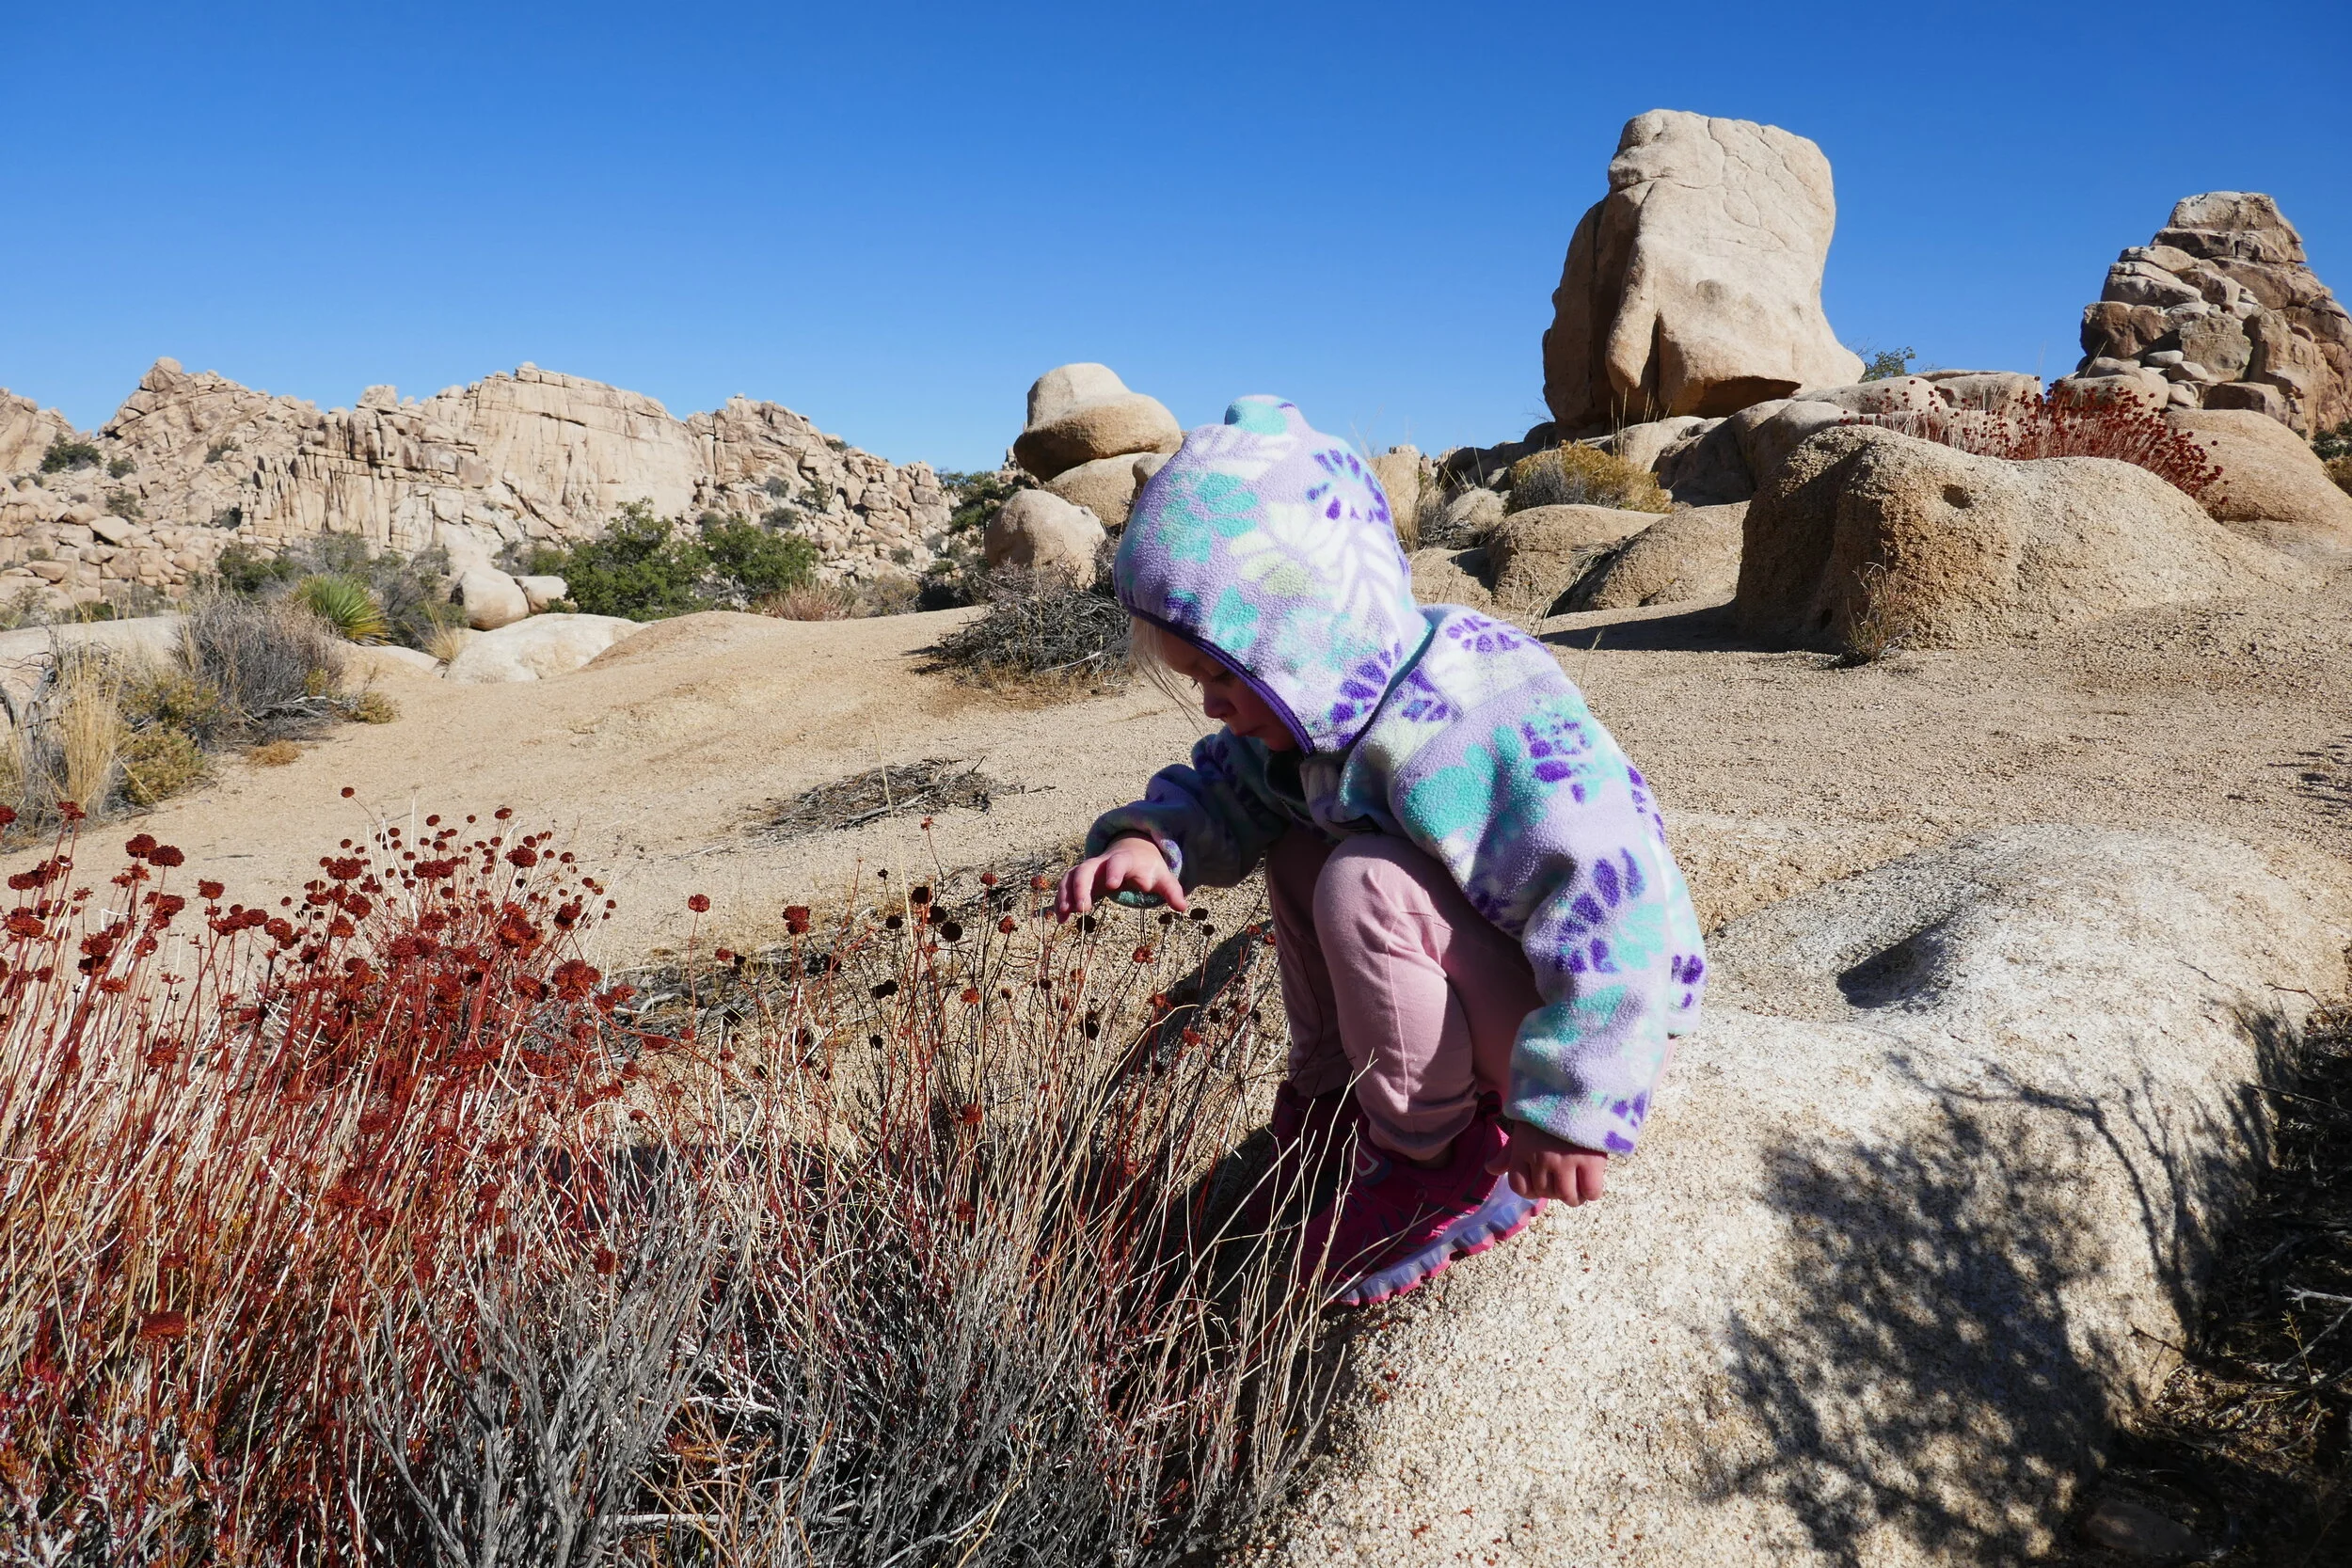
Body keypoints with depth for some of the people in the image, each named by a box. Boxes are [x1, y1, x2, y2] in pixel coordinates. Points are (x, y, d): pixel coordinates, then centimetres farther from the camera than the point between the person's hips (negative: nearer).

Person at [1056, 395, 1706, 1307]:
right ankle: (1338, 1094, 13)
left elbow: (1615, 904, -36)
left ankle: (1437, 1164, -11)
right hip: (1497, 965, 9)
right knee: (1296, 850, 8)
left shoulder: (1457, 728, -34)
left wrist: (1566, 1104, -33)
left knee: (1364, 884, -30)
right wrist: (1148, 837, -16)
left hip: (1595, 1015, -9)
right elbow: (1222, 793, 7)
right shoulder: (1325, 708, -5)